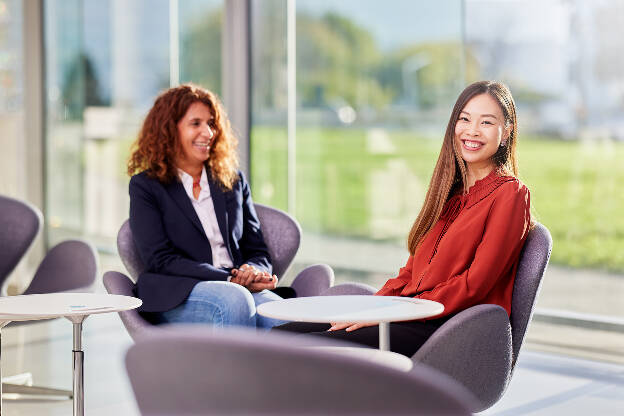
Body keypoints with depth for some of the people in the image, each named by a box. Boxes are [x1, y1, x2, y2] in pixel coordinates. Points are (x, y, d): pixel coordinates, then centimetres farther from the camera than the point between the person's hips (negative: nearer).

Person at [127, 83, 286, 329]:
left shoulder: (232, 180, 22)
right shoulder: (145, 186, 9)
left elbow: (258, 251, 21)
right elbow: (160, 260, -3)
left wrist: (252, 273, -6)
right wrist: (230, 279, -14)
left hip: (242, 289, 4)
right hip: (177, 296, -3)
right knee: (234, 300, -38)